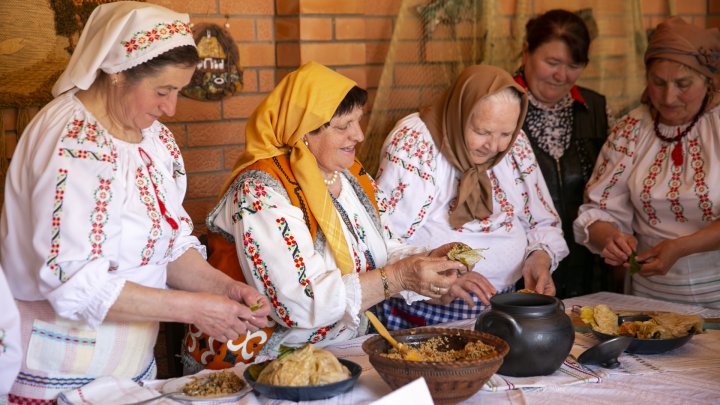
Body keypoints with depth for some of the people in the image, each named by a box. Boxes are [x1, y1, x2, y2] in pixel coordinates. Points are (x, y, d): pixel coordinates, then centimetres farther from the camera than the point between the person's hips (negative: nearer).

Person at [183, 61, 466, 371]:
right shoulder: (261, 192, -19)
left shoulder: (353, 176, 8)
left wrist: (426, 261, -5)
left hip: (346, 351, 8)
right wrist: (398, 278, -26)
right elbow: (298, 304, -26)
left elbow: (384, 251, 17)